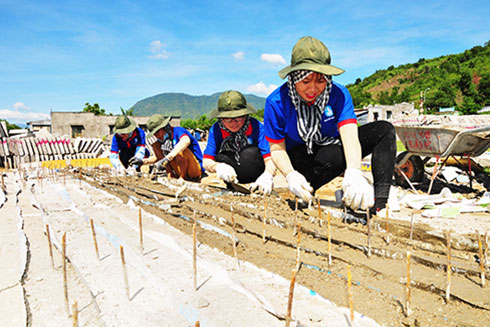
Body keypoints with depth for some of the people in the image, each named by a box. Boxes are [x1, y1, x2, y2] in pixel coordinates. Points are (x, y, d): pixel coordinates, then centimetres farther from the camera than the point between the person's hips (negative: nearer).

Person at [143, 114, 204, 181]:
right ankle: (172, 176, -2)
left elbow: (186, 141, -41)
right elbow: (158, 157, 23)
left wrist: (167, 159, -46)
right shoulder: (164, 139, 7)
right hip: (180, 170, 8)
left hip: (196, 169, -8)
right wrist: (143, 162, 8)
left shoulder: (177, 130, -16)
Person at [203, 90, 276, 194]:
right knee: (221, 157, -24)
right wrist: (218, 166, -37)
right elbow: (207, 161, -13)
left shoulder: (256, 126, -17)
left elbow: (270, 159, -24)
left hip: (255, 176, -2)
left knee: (250, 152, -28)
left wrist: (267, 175, -46)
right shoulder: (216, 129, -11)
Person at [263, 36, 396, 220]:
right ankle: (301, 196, -17)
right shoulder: (276, 102, -18)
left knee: (384, 130, -15)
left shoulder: (338, 94, -16)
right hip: (300, 158, -4)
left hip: (333, 145, 5)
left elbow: (350, 136, -29)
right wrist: (290, 175, -34)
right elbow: (277, 148, -14)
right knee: (336, 154, -38)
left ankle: (378, 204, -24)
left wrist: (353, 173, -48)